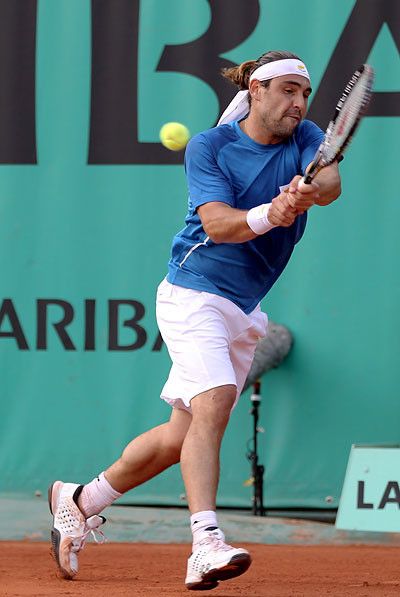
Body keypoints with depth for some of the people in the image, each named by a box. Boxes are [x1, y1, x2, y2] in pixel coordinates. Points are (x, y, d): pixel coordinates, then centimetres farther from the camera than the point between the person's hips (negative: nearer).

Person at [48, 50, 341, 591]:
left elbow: (331, 182, -20)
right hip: (194, 294, -6)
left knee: (183, 436, 10)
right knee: (213, 403, -28)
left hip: (245, 312, 6)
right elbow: (216, 222, -23)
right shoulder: (209, 147, -8)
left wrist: (309, 193, -44)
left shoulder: (306, 138, 1)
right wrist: (267, 215, -43)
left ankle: (81, 502, 29)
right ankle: (206, 545, -36)